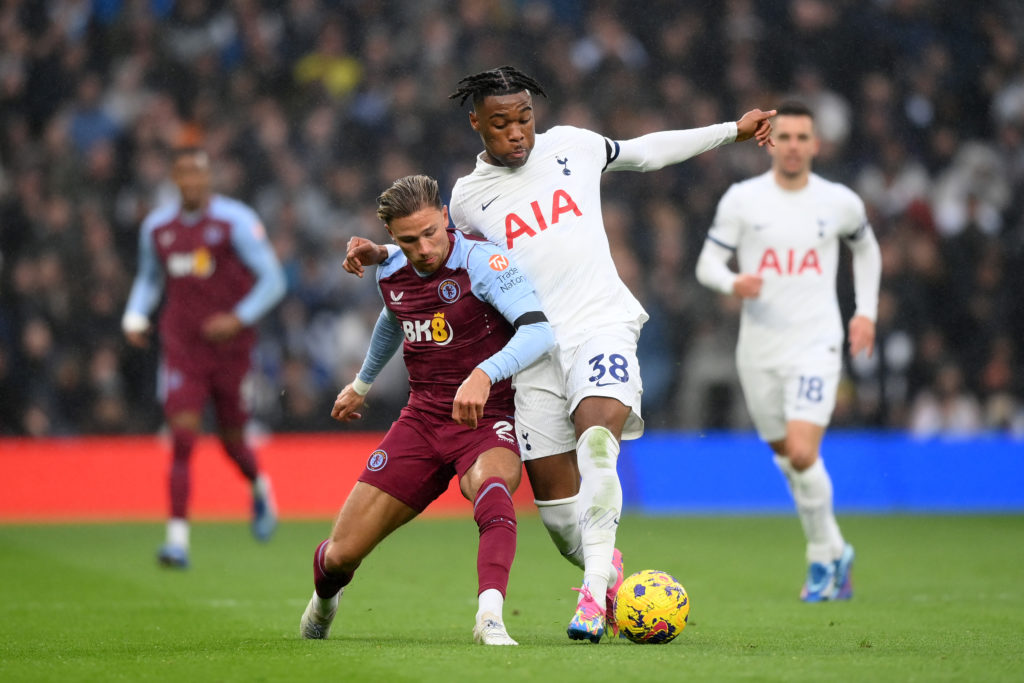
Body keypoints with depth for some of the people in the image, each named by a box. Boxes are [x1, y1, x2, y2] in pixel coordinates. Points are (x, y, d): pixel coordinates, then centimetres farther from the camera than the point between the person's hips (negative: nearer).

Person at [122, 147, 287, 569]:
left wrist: (239, 318, -19)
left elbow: (272, 279, -7)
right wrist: (135, 317, 3)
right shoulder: (156, 227, 4)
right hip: (182, 348, 2)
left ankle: (260, 489, 45)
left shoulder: (235, 222, -9)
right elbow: (148, 279, 21)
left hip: (230, 346, -2)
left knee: (233, 441, 10)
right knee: (182, 440, -13)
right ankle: (178, 539, -15)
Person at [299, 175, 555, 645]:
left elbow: (538, 331, -31)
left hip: (487, 421, -5)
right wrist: (362, 383, 43)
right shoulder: (390, 275, 3)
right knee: (342, 553, 2)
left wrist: (483, 375, -47)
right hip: (423, 420, 5)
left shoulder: (481, 262, -17)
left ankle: (490, 617, -56)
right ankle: (324, 597, 38)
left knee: (490, 485, -42)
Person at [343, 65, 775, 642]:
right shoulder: (469, 197, 8)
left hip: (601, 323, -2)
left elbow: (643, 152, 24)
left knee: (597, 434, -30)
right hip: (534, 349, 2)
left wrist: (732, 131, 28)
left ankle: (595, 591, -33)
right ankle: (609, 573, 29)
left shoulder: (571, 146, 7)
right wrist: (380, 255, 11)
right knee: (554, 496, -1)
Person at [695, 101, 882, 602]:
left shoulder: (840, 202, 2)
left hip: (816, 345, -2)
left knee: (802, 453, -19)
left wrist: (866, 311, 13)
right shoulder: (742, 199, -1)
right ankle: (836, 552, 30)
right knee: (787, 458, 11)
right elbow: (707, 263, 1)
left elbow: (866, 249, 22)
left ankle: (822, 557, 0)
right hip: (759, 349, 2)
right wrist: (732, 283, -21)